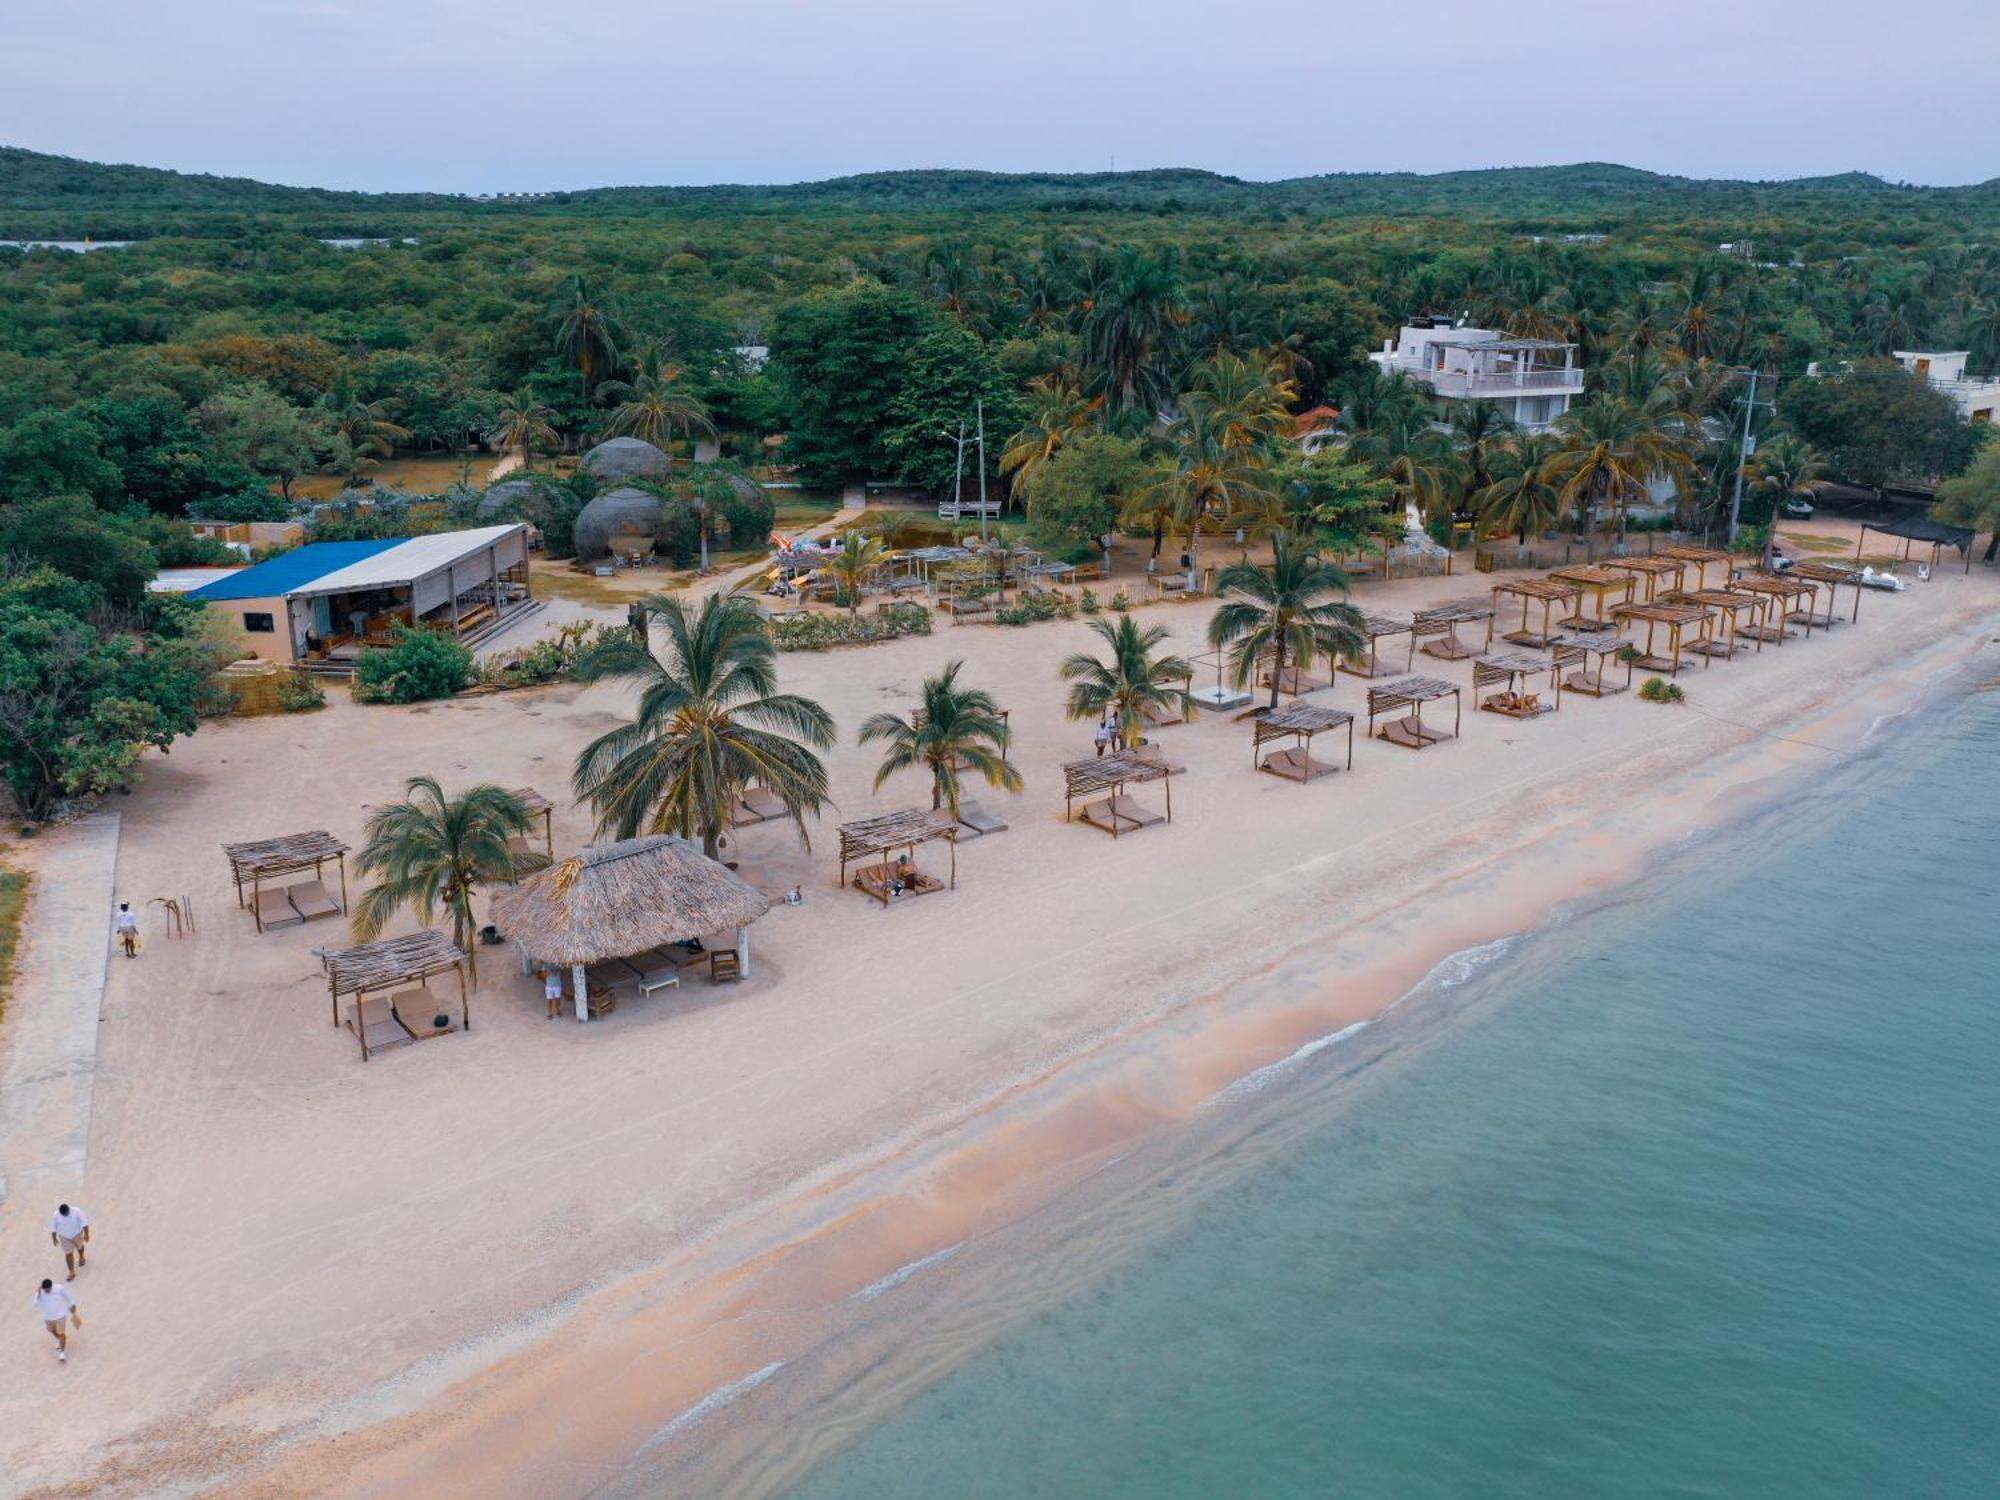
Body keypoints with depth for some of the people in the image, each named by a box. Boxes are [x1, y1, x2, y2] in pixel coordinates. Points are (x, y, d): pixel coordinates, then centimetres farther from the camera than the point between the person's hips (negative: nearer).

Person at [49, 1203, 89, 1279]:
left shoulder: (77, 1212, -28)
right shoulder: (56, 1215, -22)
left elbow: (84, 1222, -22)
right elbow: (53, 1227, -7)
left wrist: (86, 1234, -21)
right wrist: (54, 1238, -1)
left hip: (77, 1234, 0)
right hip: (64, 1237, 0)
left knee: (79, 1247, 26)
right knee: (68, 1253, 4)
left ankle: (81, 1257, 58)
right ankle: (72, 1272, 14)